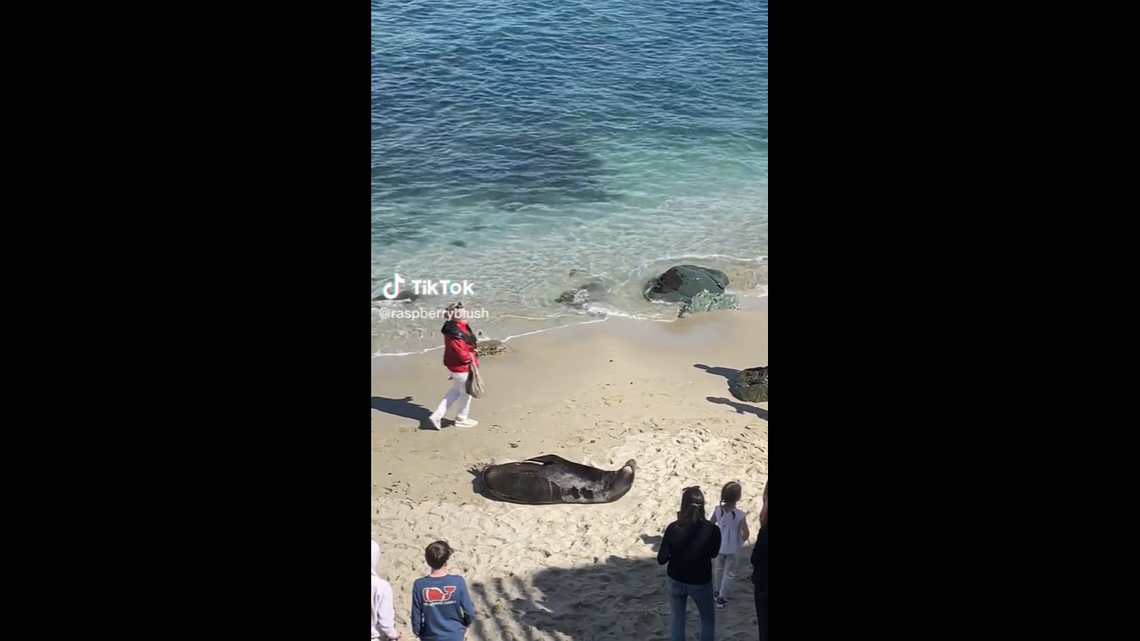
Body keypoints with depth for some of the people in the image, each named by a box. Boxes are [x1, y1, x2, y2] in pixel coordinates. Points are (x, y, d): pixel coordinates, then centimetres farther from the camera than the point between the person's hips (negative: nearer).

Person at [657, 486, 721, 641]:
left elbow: (661, 559, -11)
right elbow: (713, 553, 0)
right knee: (708, 620, 22)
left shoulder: (673, 528, -19)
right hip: (700, 583, -1)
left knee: (677, 620, 19)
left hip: (675, 581, 1)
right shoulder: (712, 529, -20)